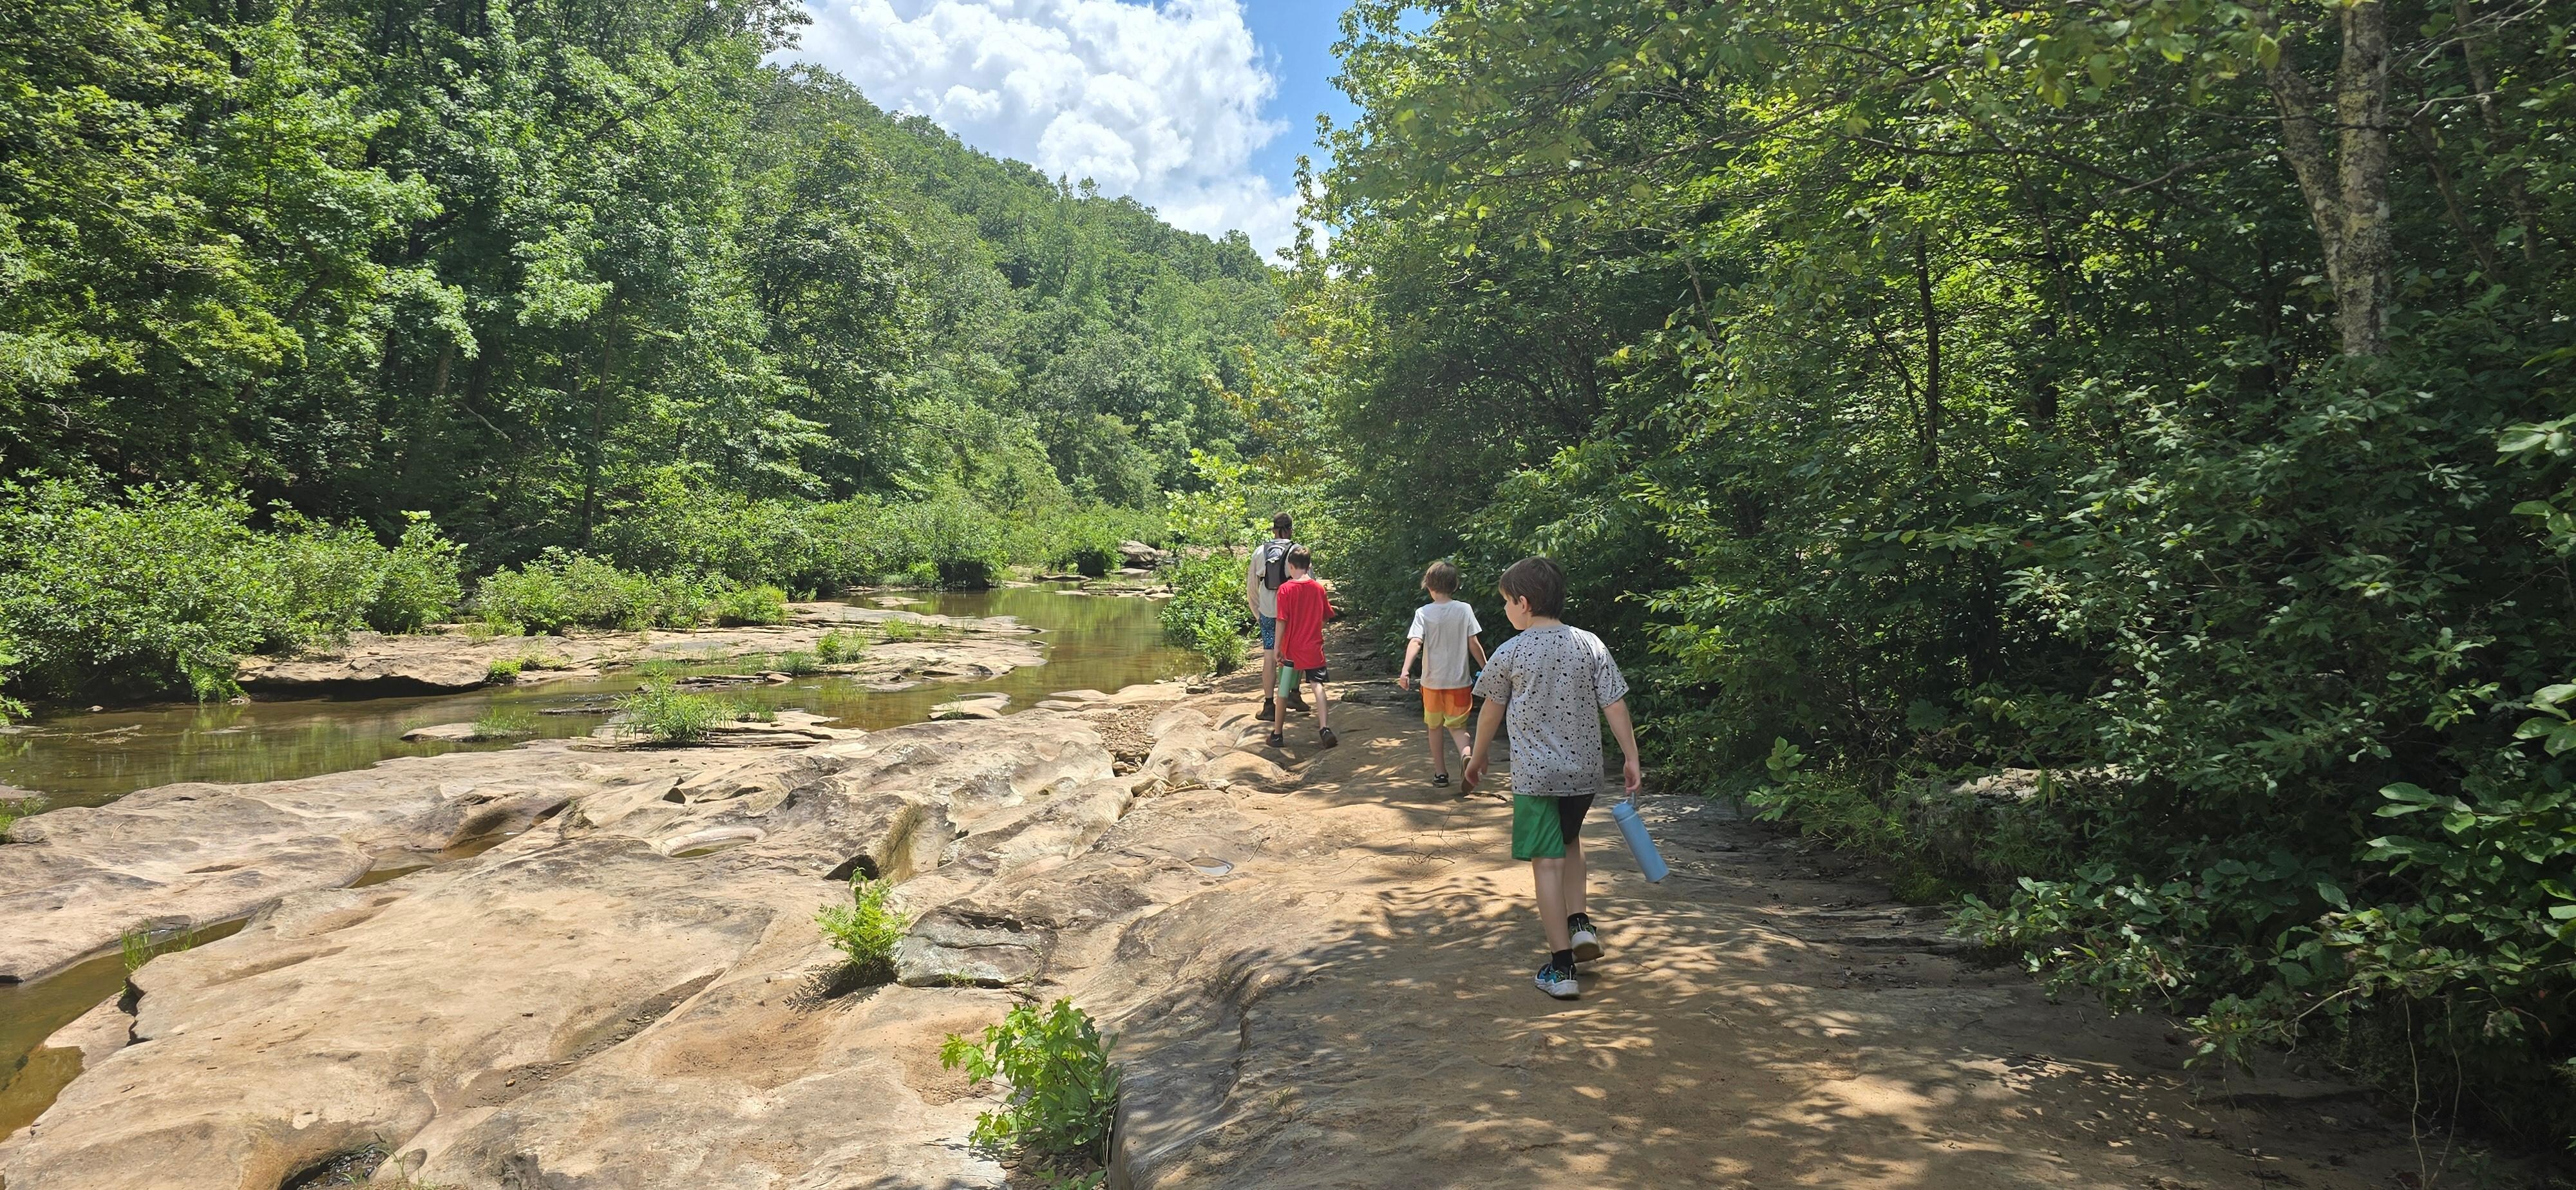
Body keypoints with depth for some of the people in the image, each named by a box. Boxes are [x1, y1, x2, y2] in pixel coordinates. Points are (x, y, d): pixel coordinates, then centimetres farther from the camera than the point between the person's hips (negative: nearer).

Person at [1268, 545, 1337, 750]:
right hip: (1314, 649, 2)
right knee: (1318, 687, 4)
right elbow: (1327, 616, 11)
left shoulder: (1286, 589, -11)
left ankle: (1277, 734, 17)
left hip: (1292, 649, -2)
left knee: (1283, 692, 8)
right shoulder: (1319, 589, 0)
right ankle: (1324, 728, -12)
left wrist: (1278, 648, -6)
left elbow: (1282, 622, -12)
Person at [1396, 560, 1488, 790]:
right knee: (1456, 725, 11)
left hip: (1433, 680, -1)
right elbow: (1474, 644, -3)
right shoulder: (1464, 610, -3)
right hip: (1459, 679, 1)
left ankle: (1440, 773, 22)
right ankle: (1465, 754, -19)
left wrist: (1405, 670, -27)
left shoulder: (1424, 613, -7)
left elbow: (1415, 642, -20)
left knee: (1435, 727, 17)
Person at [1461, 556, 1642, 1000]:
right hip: (1584, 770, 4)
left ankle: (1561, 968, 2)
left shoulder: (1510, 654, -8)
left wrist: (1479, 757, 20)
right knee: (1570, 841, 28)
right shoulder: (1591, 645, -1)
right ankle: (1580, 924, 17)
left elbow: (1491, 713, 5)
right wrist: (1632, 760, 6)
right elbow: (1616, 707, -2)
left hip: (1535, 774, -4)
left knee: (1548, 863, 0)